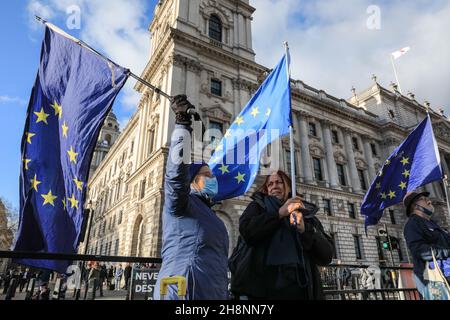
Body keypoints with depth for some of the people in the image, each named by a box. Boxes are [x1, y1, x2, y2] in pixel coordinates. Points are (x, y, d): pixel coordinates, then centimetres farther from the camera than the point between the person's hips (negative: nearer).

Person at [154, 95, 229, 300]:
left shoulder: (211, 218, 22)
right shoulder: (180, 205, -3)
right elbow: (177, 171, -24)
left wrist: (225, 295, 24)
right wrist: (183, 125, -29)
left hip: (213, 294, 9)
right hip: (181, 293, -8)